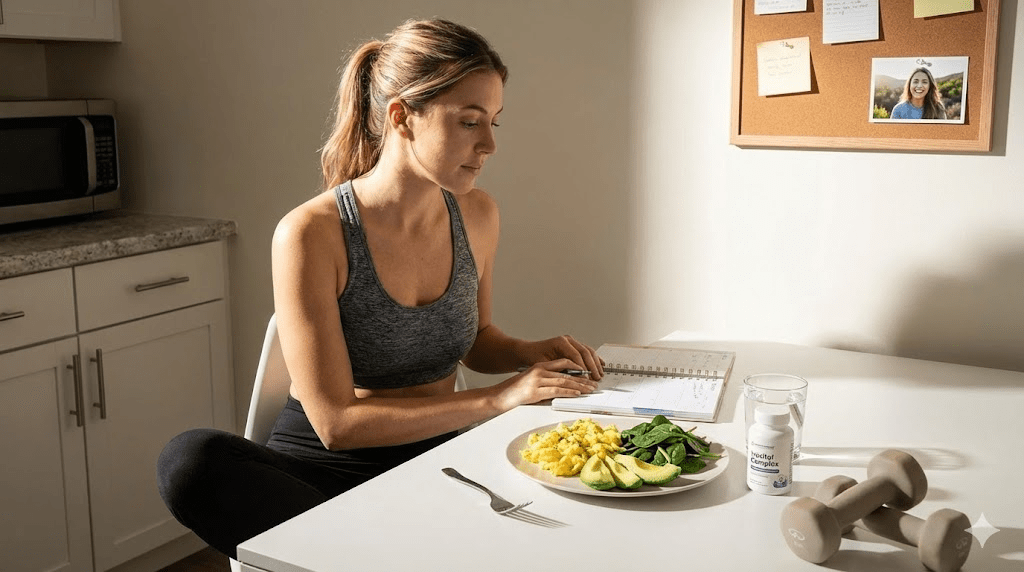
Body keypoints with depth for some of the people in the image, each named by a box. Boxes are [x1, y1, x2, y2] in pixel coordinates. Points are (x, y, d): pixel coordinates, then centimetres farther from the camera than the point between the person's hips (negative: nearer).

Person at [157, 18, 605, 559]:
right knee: (192, 458, -34)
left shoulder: (476, 215, 0)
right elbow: (335, 422, -19)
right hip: (322, 472, -2)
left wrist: (528, 353, -3)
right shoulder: (311, 234, -17)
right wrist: (497, 398, -21)